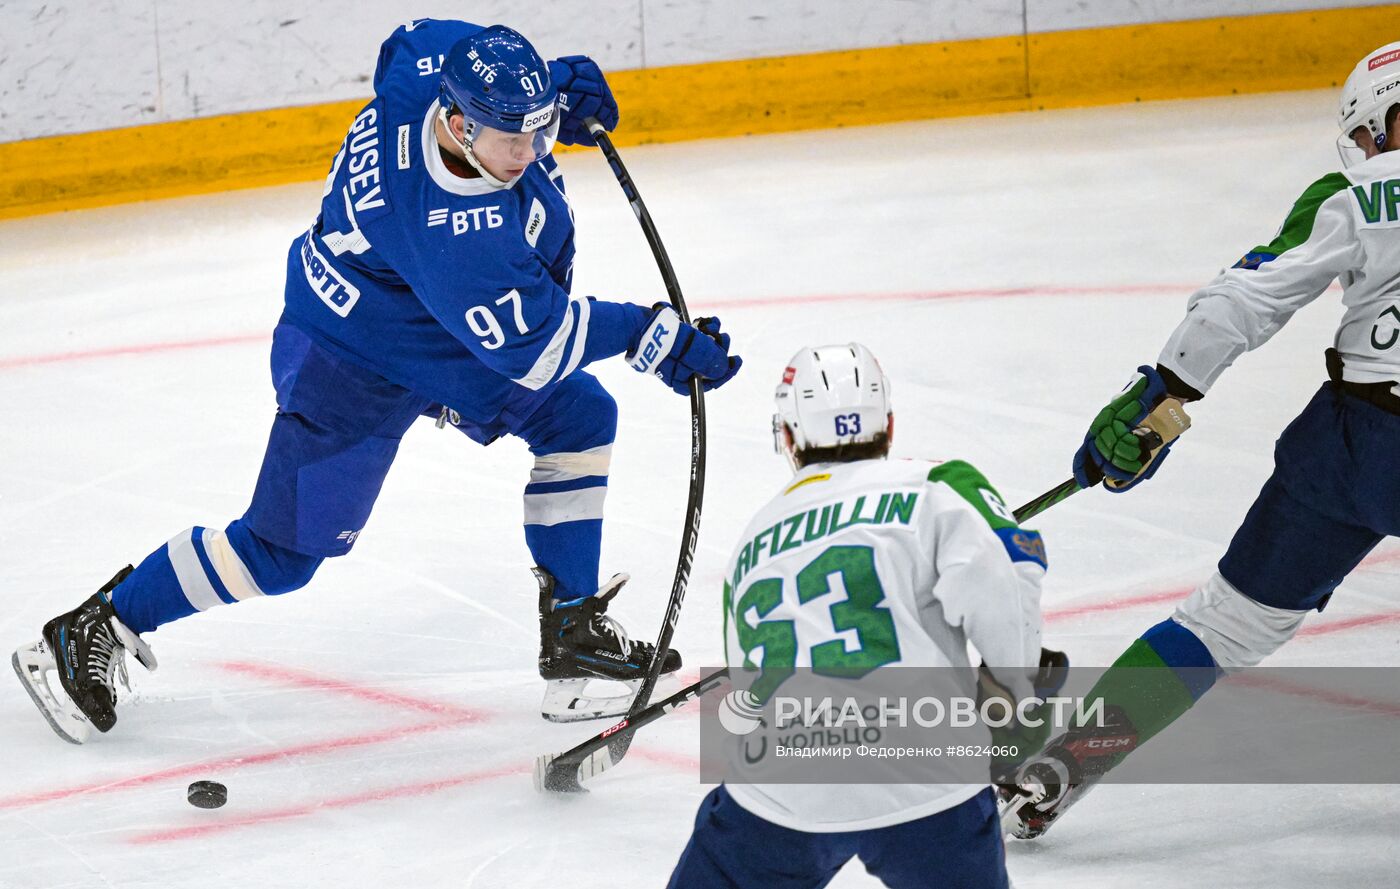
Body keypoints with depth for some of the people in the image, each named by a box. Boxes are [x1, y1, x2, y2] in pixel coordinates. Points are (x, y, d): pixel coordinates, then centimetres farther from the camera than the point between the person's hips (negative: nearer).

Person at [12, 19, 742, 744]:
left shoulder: (442, 58, -20)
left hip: (443, 325, 9)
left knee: (579, 418, 5)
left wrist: (559, 89, 1)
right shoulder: (448, 231, -40)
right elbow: (530, 345, -31)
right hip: (354, 363, -9)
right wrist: (653, 335, -25)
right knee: (285, 549, -2)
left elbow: (410, 42, 7)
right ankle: (91, 632, 16)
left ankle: (572, 636, 12)